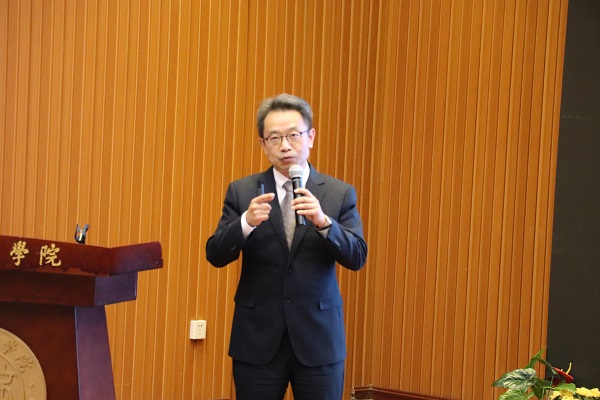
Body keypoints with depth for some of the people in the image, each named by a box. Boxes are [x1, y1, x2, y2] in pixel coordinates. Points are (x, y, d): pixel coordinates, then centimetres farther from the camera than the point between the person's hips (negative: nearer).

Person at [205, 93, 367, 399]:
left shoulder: (339, 194, 2)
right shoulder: (242, 192, 3)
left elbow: (357, 257, -7)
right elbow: (215, 256, -4)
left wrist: (323, 222, -25)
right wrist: (246, 222, -23)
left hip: (319, 339, 0)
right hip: (258, 340, 0)